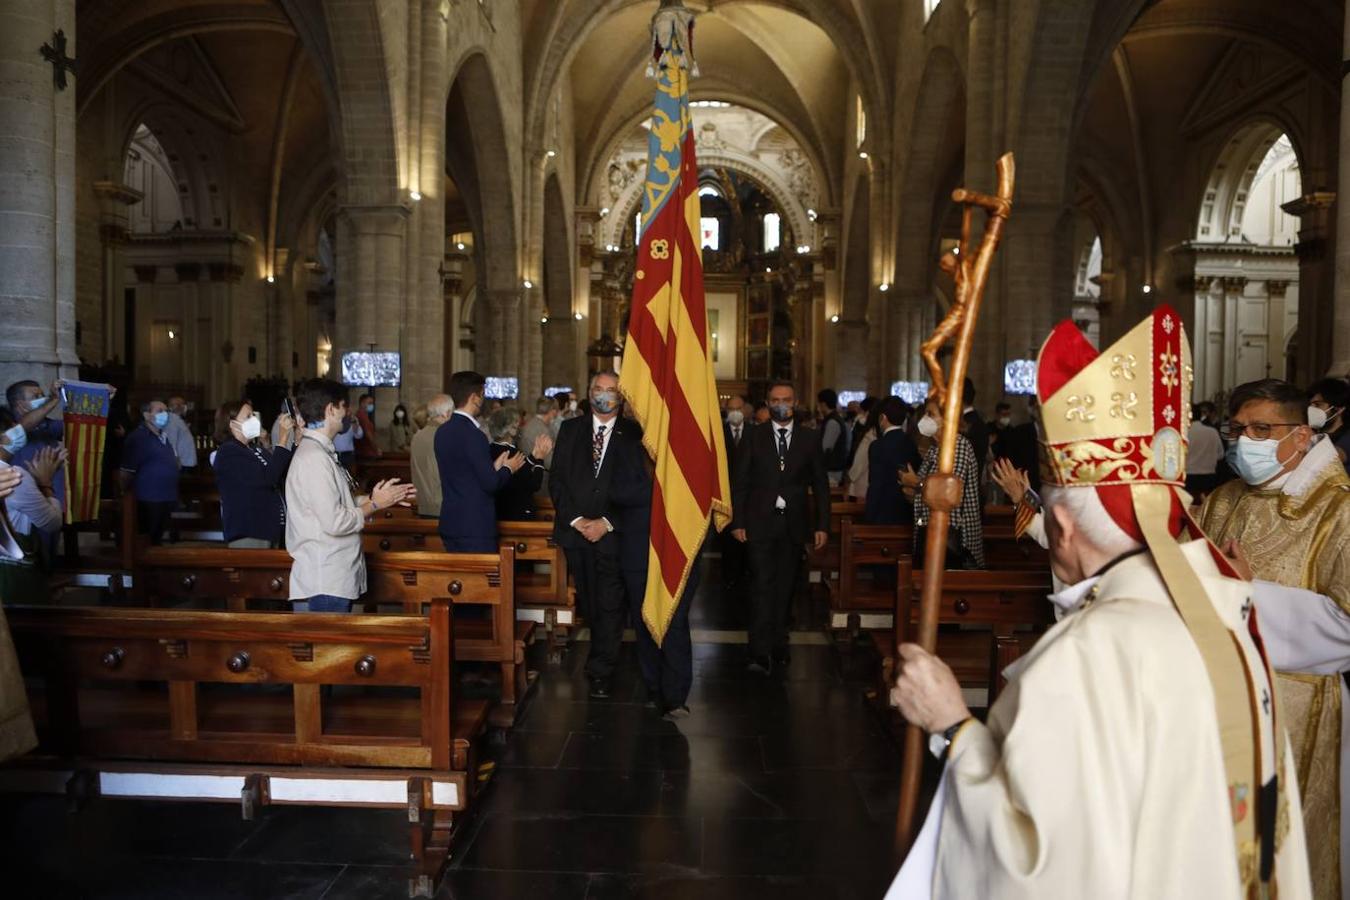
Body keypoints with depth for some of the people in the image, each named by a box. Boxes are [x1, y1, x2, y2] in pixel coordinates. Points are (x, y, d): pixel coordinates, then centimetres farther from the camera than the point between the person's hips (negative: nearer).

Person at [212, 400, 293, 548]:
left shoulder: (256, 449, 14)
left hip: (269, 528, 8)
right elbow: (266, 479, -22)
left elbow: (285, 477, 10)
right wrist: (283, 440, -19)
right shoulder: (229, 452, -10)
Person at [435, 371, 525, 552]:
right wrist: (508, 469, 1)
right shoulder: (472, 434, -17)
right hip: (475, 526, -8)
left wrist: (494, 467, 15)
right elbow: (490, 483, -17)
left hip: (450, 523, 8)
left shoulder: (442, 431, 8)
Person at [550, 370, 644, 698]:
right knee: (588, 602, 10)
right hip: (575, 530, 3)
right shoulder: (570, 429, 9)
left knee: (610, 604, -2)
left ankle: (600, 672, 6)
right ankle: (605, 655, 27)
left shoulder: (633, 434, 0)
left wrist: (607, 522, -12)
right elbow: (556, 479, 5)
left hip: (614, 532, -2)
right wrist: (575, 519, -7)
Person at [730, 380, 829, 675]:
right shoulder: (754, 436, 3)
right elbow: (739, 481, 2)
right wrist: (737, 522, -5)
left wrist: (822, 525, 2)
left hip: (794, 525, 2)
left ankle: (778, 645, 22)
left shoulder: (810, 438, 7)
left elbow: (820, 484, 8)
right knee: (762, 586, -8)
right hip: (760, 523, -2)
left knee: (785, 587, 9)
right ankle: (761, 653, -8)